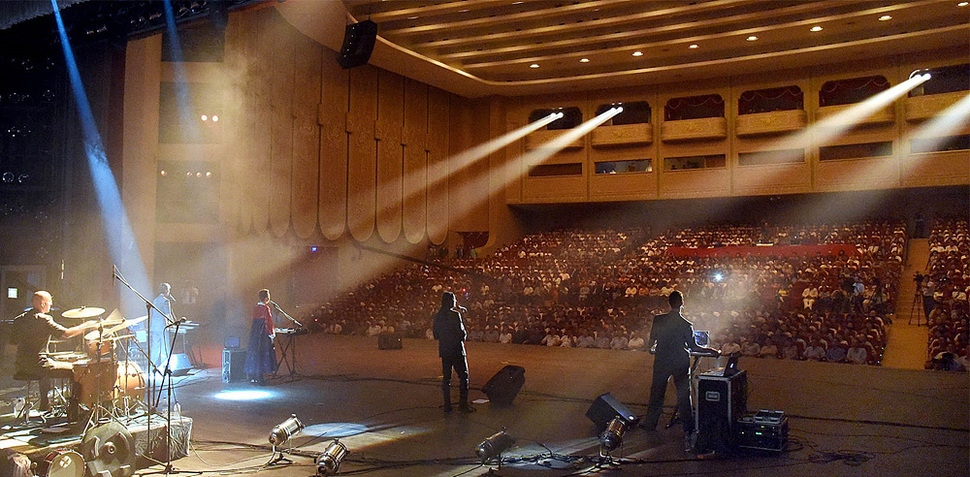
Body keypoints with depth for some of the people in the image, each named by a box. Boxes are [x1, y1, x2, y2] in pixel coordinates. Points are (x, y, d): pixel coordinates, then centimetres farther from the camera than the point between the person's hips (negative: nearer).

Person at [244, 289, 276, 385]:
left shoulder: (255, 308, 8)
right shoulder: (266, 309, -13)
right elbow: (268, 322, -15)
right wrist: (272, 333, -5)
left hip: (254, 334, 7)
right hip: (263, 335, -7)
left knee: (254, 353, 12)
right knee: (263, 355, -2)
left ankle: (252, 377, 15)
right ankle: (261, 378, -2)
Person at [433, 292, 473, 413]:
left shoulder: (437, 316, 8)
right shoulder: (454, 314, -13)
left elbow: (436, 336, 13)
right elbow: (462, 333, -15)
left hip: (444, 351, 6)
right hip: (456, 350, -6)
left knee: (446, 378, 9)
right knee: (463, 376, 1)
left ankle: (447, 405, 10)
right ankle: (463, 404, -2)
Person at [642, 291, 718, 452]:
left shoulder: (658, 320, -7)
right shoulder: (686, 325, -12)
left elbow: (651, 341, 4)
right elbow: (693, 347, -6)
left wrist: (653, 347, 27)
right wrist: (711, 350, 8)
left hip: (661, 362, 2)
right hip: (681, 364, -2)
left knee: (657, 393, 17)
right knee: (683, 396, 4)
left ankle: (650, 424, 31)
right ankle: (688, 431, 3)